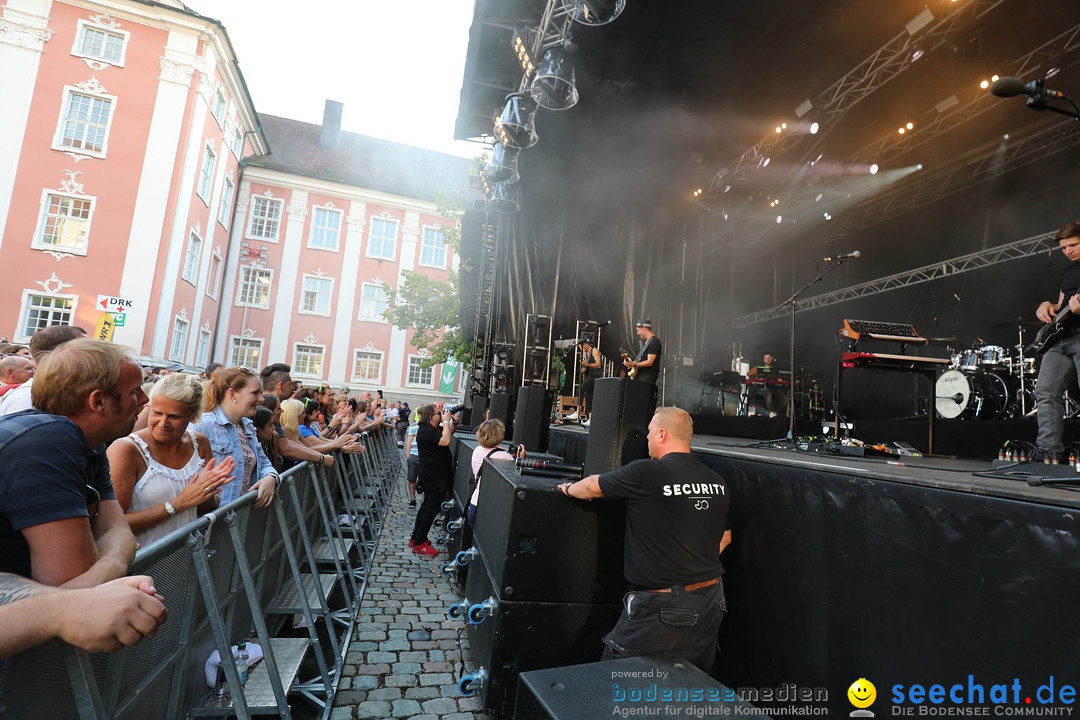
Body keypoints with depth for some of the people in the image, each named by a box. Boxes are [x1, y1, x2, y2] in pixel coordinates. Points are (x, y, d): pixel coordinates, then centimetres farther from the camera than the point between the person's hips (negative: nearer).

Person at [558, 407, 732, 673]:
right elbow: (724, 537, 15)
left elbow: (593, 486, -2)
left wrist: (569, 488, 18)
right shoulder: (717, 483, 2)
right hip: (710, 604, 7)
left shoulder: (645, 473, -16)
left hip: (660, 607, -6)